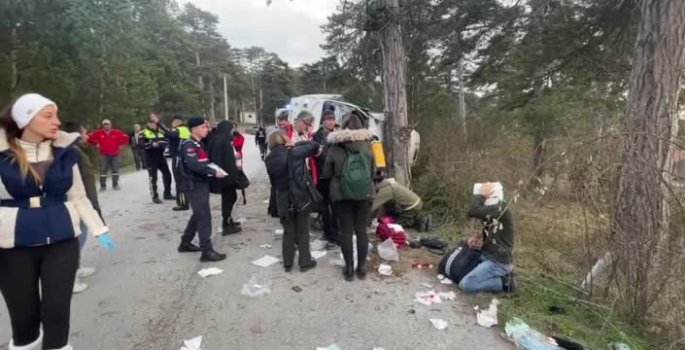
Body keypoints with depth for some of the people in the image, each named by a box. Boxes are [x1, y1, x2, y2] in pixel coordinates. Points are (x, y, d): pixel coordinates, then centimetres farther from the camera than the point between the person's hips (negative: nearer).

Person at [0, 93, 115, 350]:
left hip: (63, 241, 1)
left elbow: (78, 197, 7)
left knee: (57, 310, 4)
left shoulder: (64, 152, 0)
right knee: (24, 313, 11)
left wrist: (99, 229, 5)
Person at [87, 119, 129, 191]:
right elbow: (90, 138, 9)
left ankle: (115, 185, 13)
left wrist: (120, 144, 3)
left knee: (115, 170, 4)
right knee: (103, 170, -2)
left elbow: (126, 137, 3)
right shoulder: (99, 133, 0)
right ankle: (103, 186, 4)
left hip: (114, 154, 0)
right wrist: (96, 144, 6)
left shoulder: (117, 132, -2)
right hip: (104, 155, 0)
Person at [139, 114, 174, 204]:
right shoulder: (144, 134, -3)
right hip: (151, 159, -5)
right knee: (153, 178, -3)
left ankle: (167, 194, 21)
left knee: (167, 175, 8)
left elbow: (167, 142, 2)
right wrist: (152, 144, -27)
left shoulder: (161, 132, 13)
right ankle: (155, 197, 6)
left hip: (161, 157, 5)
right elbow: (141, 144, -16)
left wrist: (161, 143, -18)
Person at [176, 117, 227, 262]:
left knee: (198, 215, 18)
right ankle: (207, 251, -5)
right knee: (204, 216, -10)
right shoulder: (189, 145, -15)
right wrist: (214, 172, -27)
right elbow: (194, 165, -29)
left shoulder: (199, 144, 16)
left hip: (201, 183, 10)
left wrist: (213, 170, 0)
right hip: (194, 185, -10)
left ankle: (185, 243, 32)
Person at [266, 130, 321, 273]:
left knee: (288, 232, 16)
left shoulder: (270, 160, 5)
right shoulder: (294, 152, -10)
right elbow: (315, 145, -3)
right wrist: (295, 144, 3)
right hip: (302, 197, -3)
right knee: (303, 231, 9)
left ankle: (287, 263, 23)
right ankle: (305, 262, 19)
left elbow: (273, 182, 11)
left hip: (283, 200, 4)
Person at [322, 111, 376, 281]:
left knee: (346, 230, 8)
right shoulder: (367, 145, -3)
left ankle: (349, 268, 15)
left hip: (341, 194, -1)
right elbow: (374, 172, 7)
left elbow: (326, 174, 2)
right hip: (365, 194, 1)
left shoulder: (335, 148, -7)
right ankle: (361, 267, 19)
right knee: (361, 230, 10)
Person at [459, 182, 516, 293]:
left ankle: (504, 282, -3)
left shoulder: (500, 208, -21)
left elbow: (473, 212, -35)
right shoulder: (493, 210, 9)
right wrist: (477, 236, 3)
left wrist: (481, 195, -20)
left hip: (498, 262, -10)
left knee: (465, 285, -18)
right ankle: (503, 274, 16)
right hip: (489, 256, 10)